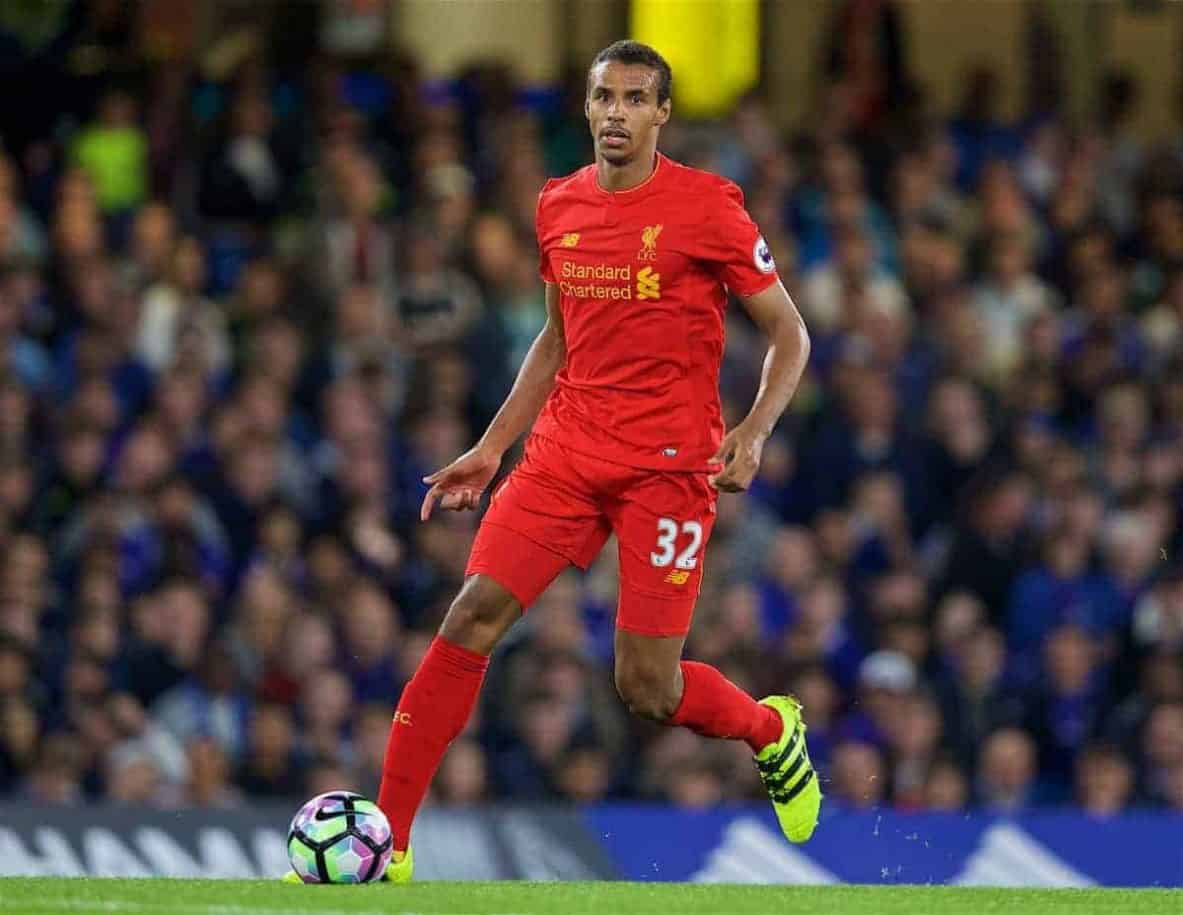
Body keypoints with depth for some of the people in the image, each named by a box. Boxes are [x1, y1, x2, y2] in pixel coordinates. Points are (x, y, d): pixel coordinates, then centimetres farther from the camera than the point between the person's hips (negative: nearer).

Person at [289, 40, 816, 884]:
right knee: (471, 618, -12)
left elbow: (790, 334, -1)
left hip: (668, 465, -4)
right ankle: (387, 842, -9)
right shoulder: (559, 207, 9)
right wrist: (491, 450, 18)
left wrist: (752, 434, -17)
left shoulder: (706, 207, -7)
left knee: (646, 688, -6)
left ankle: (773, 730, 28)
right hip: (565, 454, 4)